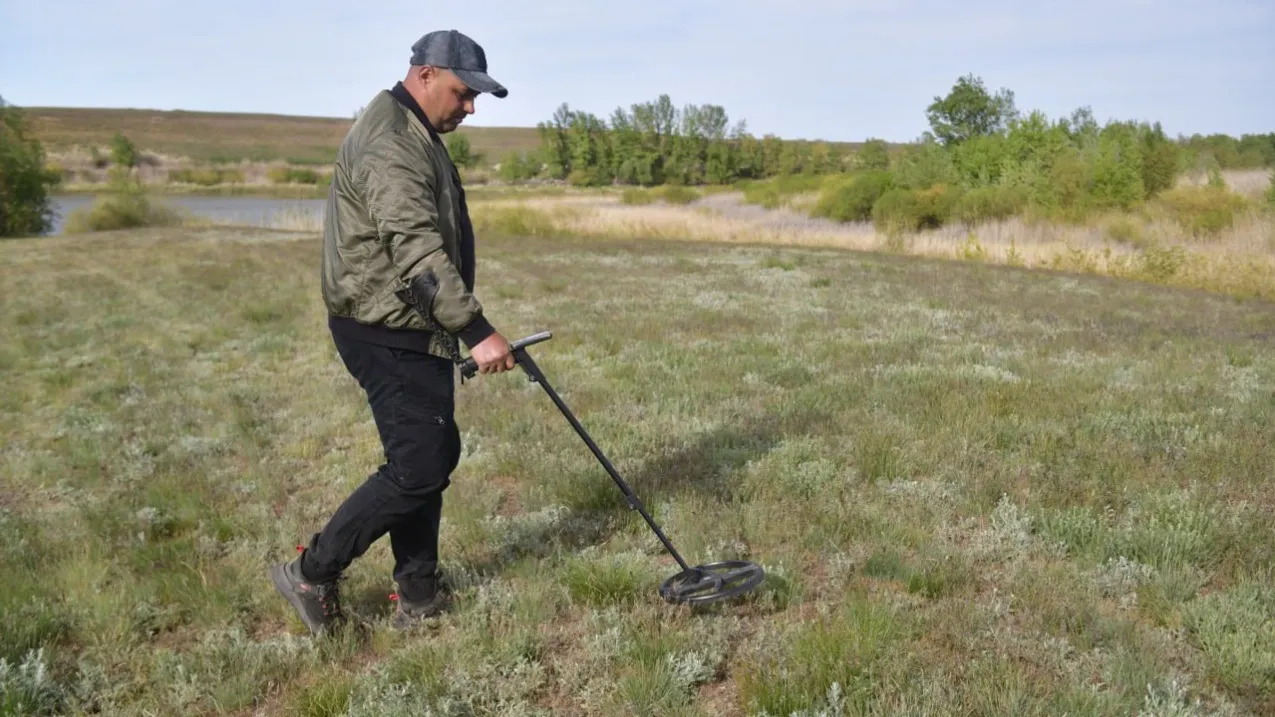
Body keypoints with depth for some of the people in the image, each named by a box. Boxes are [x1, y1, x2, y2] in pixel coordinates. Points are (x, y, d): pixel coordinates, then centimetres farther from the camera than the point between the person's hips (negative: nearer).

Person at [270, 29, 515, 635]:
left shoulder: (413, 136, 18)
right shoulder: (390, 144, -18)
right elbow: (418, 252, -29)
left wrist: (461, 329, 27)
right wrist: (477, 331, -32)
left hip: (411, 331, 11)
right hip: (388, 335, -11)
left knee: (434, 455, 13)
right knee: (418, 468, -7)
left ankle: (418, 596, 22)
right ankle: (311, 573, 8)